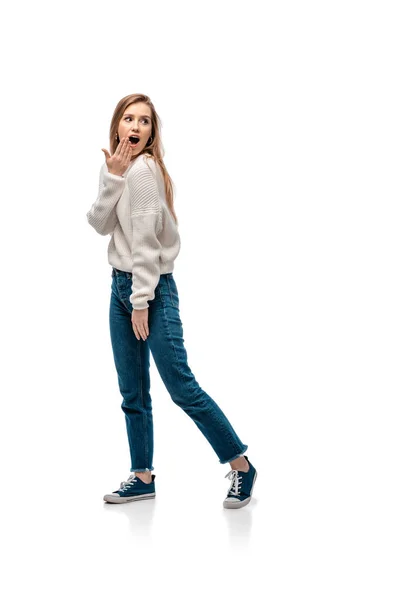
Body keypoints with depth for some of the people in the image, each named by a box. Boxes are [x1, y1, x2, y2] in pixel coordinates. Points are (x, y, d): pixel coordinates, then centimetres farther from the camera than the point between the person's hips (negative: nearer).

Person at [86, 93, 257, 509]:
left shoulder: (144, 168, -13)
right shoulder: (116, 168, 12)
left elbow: (146, 238, -16)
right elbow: (100, 225, -1)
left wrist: (141, 300, -17)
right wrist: (112, 178, -13)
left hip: (152, 288, -8)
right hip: (120, 286, 8)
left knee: (181, 387, -7)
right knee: (132, 392, 10)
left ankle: (241, 466, 3)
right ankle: (143, 476, 20)